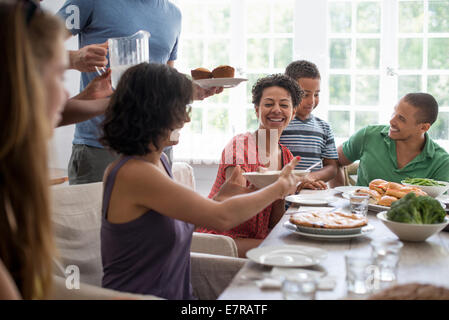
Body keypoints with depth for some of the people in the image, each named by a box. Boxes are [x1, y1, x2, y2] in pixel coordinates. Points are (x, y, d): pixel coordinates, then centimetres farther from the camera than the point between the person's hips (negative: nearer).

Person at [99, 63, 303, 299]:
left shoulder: (158, 162, 9)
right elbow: (221, 218, -21)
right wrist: (279, 188, -7)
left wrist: (222, 197, 5)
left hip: (176, 294, 9)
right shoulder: (132, 173, -20)